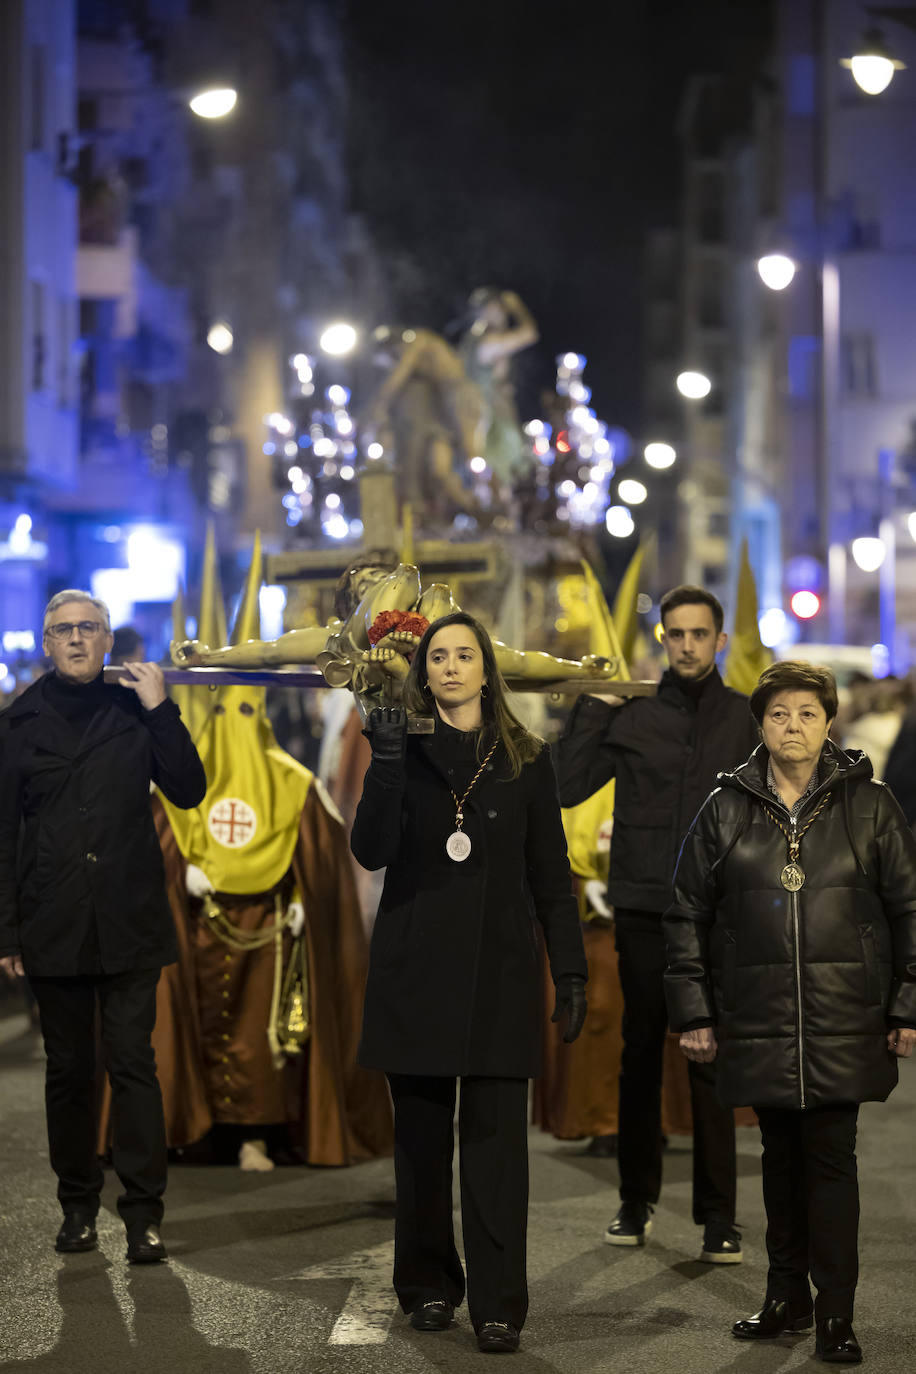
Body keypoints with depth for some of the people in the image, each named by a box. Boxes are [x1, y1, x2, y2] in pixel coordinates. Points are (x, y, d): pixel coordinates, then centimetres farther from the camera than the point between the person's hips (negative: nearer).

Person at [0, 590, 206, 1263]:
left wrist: (161, 710, -9)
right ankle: (78, 1203, 17)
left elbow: (189, 790, -1)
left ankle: (144, 1213, -1)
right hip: (54, 925, 1)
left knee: (133, 1062, -4)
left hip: (130, 923, -1)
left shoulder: (135, 712, 6)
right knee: (69, 1068, 7)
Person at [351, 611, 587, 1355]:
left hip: (499, 971, -1)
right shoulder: (406, 750, 6)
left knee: (496, 1135, -6)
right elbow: (372, 850, -7)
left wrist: (571, 971, 1)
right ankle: (429, 1286, 18)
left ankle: (499, 1303, -3)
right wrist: (387, 762, -17)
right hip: (416, 969, 1)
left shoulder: (526, 761, 7)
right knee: (422, 1134, 6)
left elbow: (551, 875, 7)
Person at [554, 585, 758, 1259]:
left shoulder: (743, 718, 6)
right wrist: (591, 708, -3)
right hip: (643, 913, 1)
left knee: (712, 1064, -5)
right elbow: (567, 787, 0)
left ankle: (718, 1216, 0)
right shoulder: (633, 715, 5)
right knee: (641, 1057, 10)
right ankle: (637, 1201, 21)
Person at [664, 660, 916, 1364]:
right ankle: (787, 1294, 25)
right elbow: (688, 914, 9)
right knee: (781, 1157, 12)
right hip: (759, 1023, 2)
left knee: (831, 1160, -2)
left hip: (844, 1023, -2)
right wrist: (694, 1012, 5)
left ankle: (836, 1313, 4)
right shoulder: (728, 809, 5)